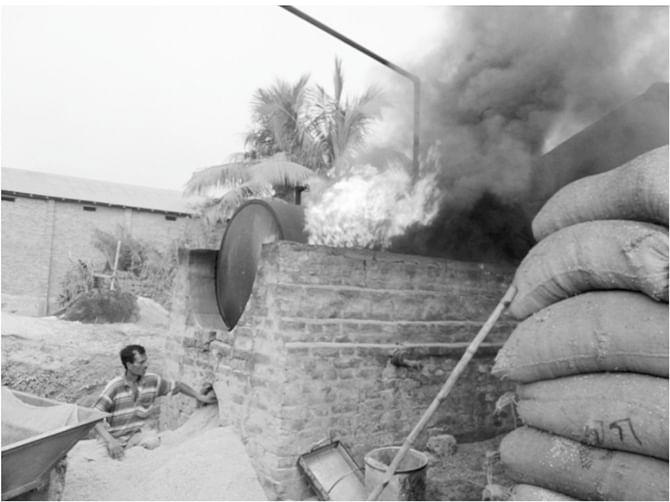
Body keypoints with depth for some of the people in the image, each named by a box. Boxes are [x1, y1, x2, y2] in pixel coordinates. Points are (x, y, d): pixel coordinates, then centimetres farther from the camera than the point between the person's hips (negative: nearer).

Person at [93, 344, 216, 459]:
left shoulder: (152, 380, -5)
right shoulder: (115, 387, -17)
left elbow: (178, 385, 10)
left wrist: (201, 397, 5)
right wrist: (110, 441, -33)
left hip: (138, 431, 3)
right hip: (116, 437, -3)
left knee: (153, 441, -28)